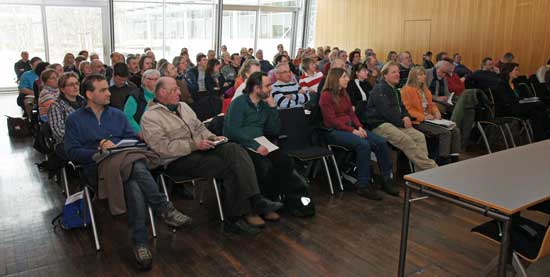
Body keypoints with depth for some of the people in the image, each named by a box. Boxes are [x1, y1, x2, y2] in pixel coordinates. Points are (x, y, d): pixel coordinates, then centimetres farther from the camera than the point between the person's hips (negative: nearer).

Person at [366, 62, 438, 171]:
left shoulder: (394, 90, 23)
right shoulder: (379, 89, -7)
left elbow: (401, 107, 27)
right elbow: (386, 111, -17)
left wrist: (406, 116, 4)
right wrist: (402, 122, -11)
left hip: (395, 123, 9)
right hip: (380, 125, -9)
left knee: (419, 136, -13)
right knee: (406, 140, -29)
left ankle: (421, 172, -20)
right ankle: (431, 168, -28)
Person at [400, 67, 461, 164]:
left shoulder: (425, 89, 21)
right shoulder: (407, 90, -7)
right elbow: (408, 109, -13)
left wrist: (436, 112, 5)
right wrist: (423, 117, -19)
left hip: (430, 119, 9)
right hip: (417, 122, -9)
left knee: (455, 130, -10)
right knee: (445, 132, -25)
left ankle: (454, 159, -11)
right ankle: (443, 162, -21)